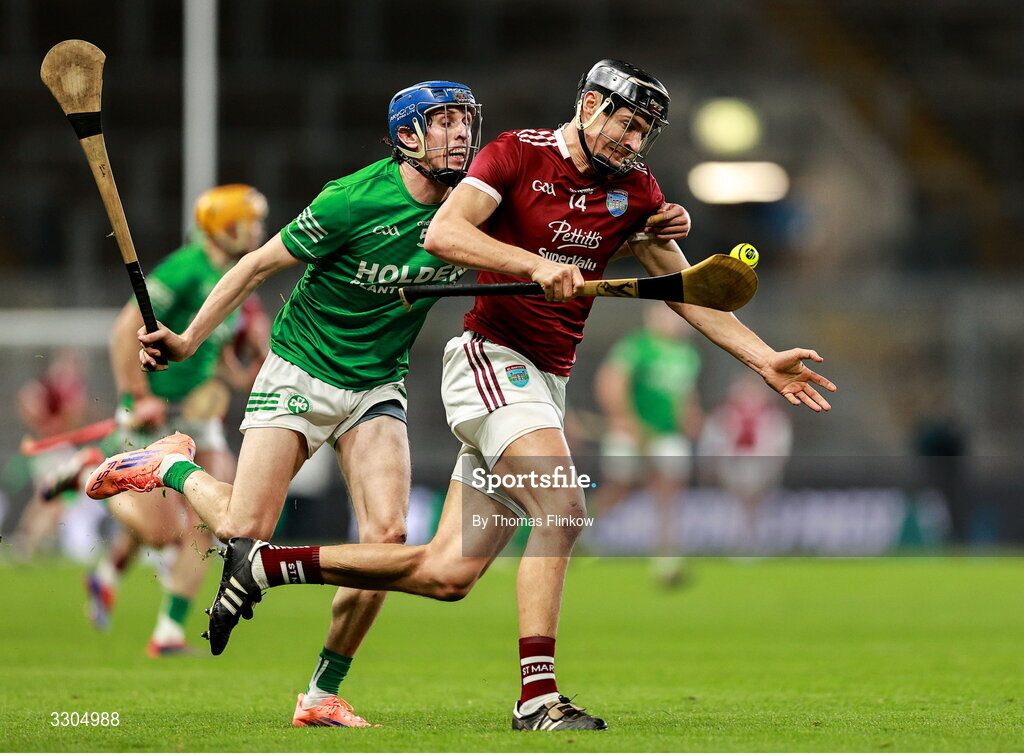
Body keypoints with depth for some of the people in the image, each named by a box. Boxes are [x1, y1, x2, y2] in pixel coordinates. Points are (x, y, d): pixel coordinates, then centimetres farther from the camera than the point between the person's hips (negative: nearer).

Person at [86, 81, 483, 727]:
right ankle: (176, 467, 21)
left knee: (387, 534, -17)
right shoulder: (354, 200, -19)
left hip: (378, 388, 4)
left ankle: (324, 693, -2)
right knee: (244, 533, -13)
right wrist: (190, 339, -9)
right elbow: (261, 263, -9)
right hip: (300, 375, -4)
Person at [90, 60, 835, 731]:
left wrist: (766, 360, 8)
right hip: (490, 358, -7)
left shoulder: (633, 190, 11)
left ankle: (264, 564, 15)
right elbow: (444, 232, -20)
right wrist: (536, 264, -30)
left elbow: (685, 289, 15)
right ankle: (538, 695, -27)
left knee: (448, 572, 3)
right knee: (562, 507, -27)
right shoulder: (517, 154, -6)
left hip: (544, 386, 7)